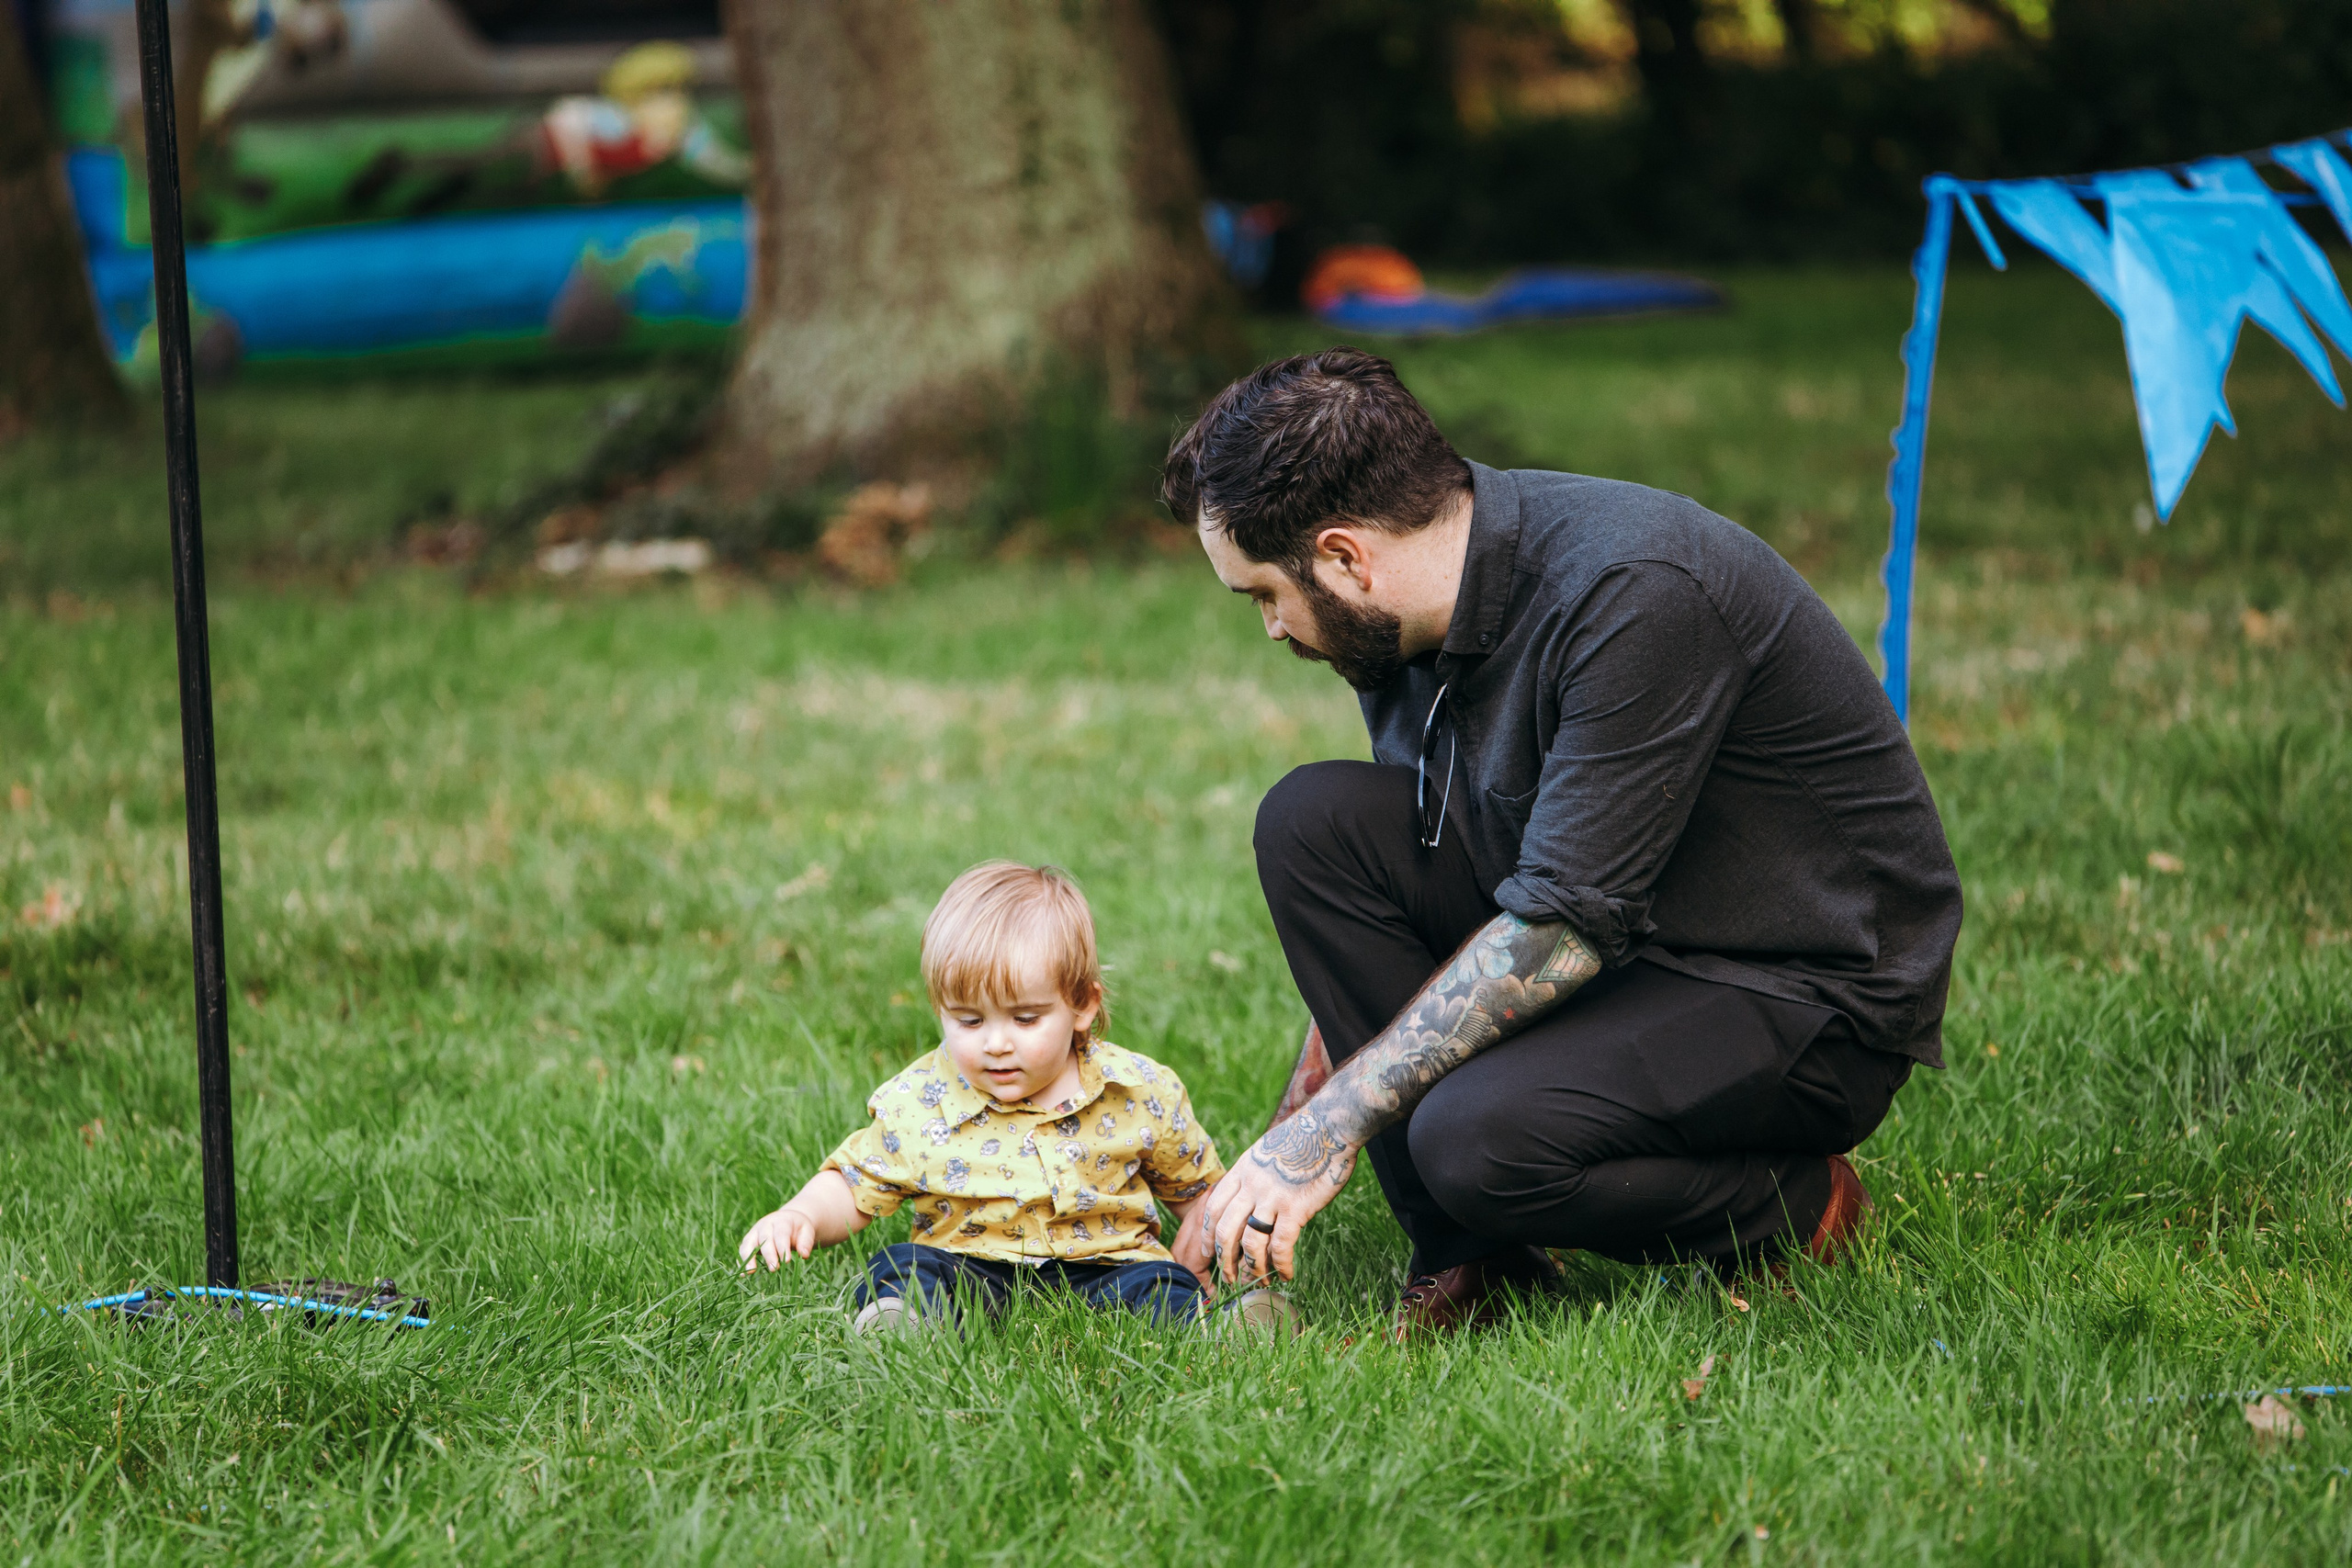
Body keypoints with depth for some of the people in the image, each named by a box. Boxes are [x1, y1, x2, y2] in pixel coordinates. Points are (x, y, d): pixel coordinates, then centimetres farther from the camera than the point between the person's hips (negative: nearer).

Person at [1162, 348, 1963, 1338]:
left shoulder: (1632, 593, -27)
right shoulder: (1401, 627, 0)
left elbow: (1562, 927, -28)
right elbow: (1381, 893, 12)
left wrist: (1334, 1122, -25)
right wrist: (1273, 1172, 12)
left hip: (1817, 997, -8)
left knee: (1481, 1142, -32)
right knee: (1313, 820, -10)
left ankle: (1794, 1206, -2)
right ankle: (1464, 1261, -6)